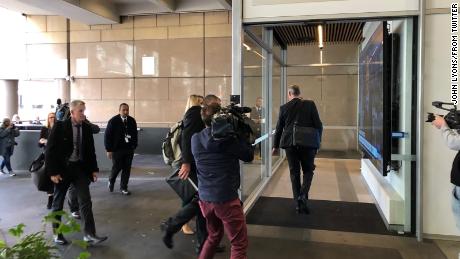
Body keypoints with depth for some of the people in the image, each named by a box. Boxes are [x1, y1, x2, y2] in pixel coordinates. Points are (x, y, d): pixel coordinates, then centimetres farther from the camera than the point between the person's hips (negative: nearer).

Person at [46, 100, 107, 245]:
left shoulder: (86, 128, 2)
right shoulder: (60, 126, -10)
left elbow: (90, 150, 8)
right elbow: (50, 150, -10)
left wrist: (94, 169, 4)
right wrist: (53, 172, -14)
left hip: (80, 168, 3)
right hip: (63, 168, -3)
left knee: (86, 201, -3)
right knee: (58, 202, 11)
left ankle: (89, 235, 0)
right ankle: (56, 234, 27)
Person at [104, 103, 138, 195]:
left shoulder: (132, 121, 4)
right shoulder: (113, 121, -7)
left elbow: (135, 134, 13)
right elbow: (107, 136, -6)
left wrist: (134, 146, 9)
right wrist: (109, 150, -9)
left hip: (129, 149, 4)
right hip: (117, 149, -3)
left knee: (127, 169, 4)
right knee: (117, 167, 3)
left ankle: (123, 187, 16)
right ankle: (111, 181, 33)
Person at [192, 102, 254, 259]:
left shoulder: (195, 139, 1)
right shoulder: (227, 137, -14)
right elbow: (249, 156, -3)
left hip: (204, 197, 7)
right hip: (226, 198, -6)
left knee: (214, 237, 28)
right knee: (239, 244, 6)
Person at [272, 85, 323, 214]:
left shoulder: (284, 107, 1)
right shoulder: (310, 104, -1)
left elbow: (279, 128, 6)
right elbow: (318, 125, -3)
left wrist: (275, 146, 17)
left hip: (290, 144, 1)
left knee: (294, 173, 11)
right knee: (308, 171, 16)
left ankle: (298, 203, 14)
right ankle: (303, 195, -6)